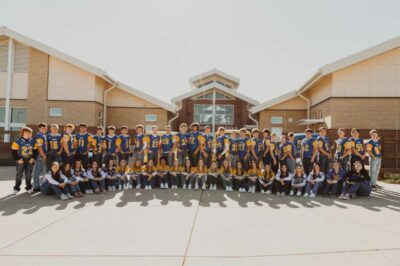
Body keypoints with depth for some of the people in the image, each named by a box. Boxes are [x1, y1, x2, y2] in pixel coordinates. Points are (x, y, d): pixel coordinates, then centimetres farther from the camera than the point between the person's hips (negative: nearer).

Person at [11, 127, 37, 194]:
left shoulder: (33, 141, 3)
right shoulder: (17, 141, -8)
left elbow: (35, 150, 8)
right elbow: (14, 151, -7)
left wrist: (33, 158, -2)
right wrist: (17, 159, -13)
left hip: (30, 160, 3)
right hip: (21, 160, -3)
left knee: (28, 174, 8)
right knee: (19, 174, 1)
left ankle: (29, 187, 20)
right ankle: (16, 188, 12)